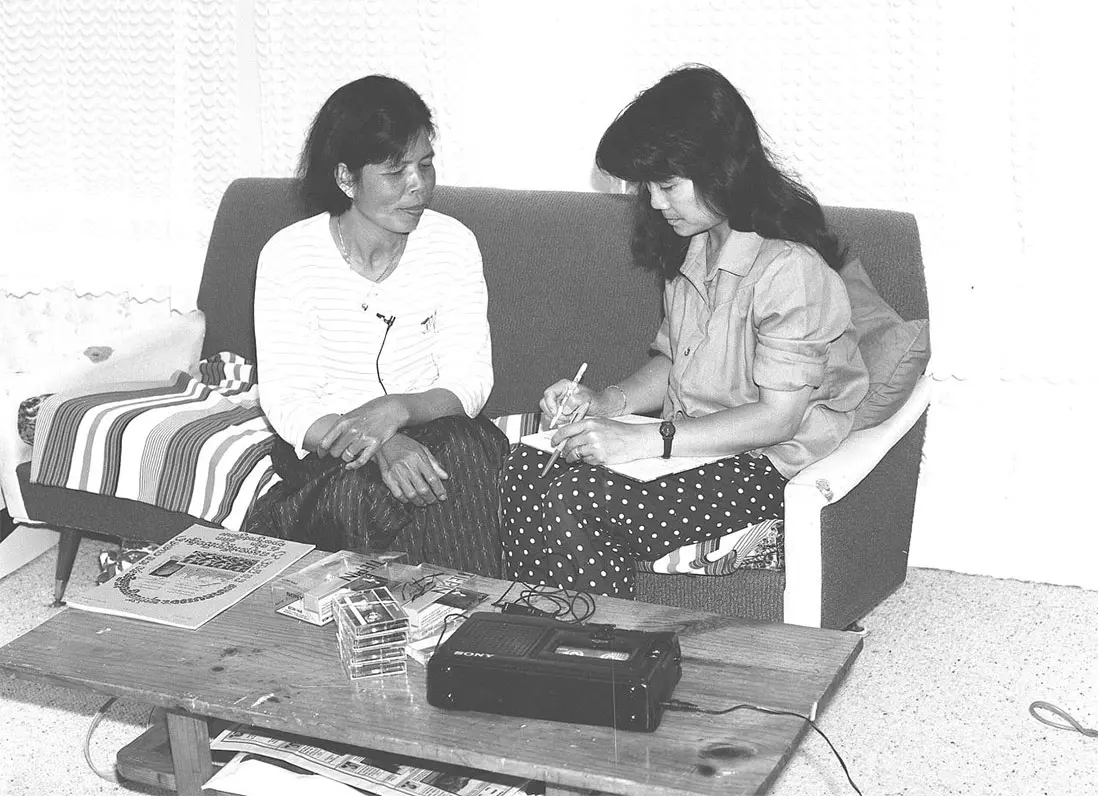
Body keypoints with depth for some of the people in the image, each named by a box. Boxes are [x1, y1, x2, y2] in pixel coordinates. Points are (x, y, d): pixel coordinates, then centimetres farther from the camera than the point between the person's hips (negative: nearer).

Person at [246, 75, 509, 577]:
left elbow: (469, 382, -6)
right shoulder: (288, 257, -9)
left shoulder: (452, 244, -4)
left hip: (431, 429, 2)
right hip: (325, 443, -2)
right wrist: (382, 447, -32)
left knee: (464, 447, -32)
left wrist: (396, 410, -29)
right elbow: (286, 402, -13)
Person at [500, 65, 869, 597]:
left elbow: (778, 417, -20)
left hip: (765, 467, -8)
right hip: (689, 444, 8)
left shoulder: (789, 267, -19)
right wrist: (607, 403, -1)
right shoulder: (690, 251, 9)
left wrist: (647, 441, -24)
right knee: (524, 470, -15)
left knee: (571, 502, -26)